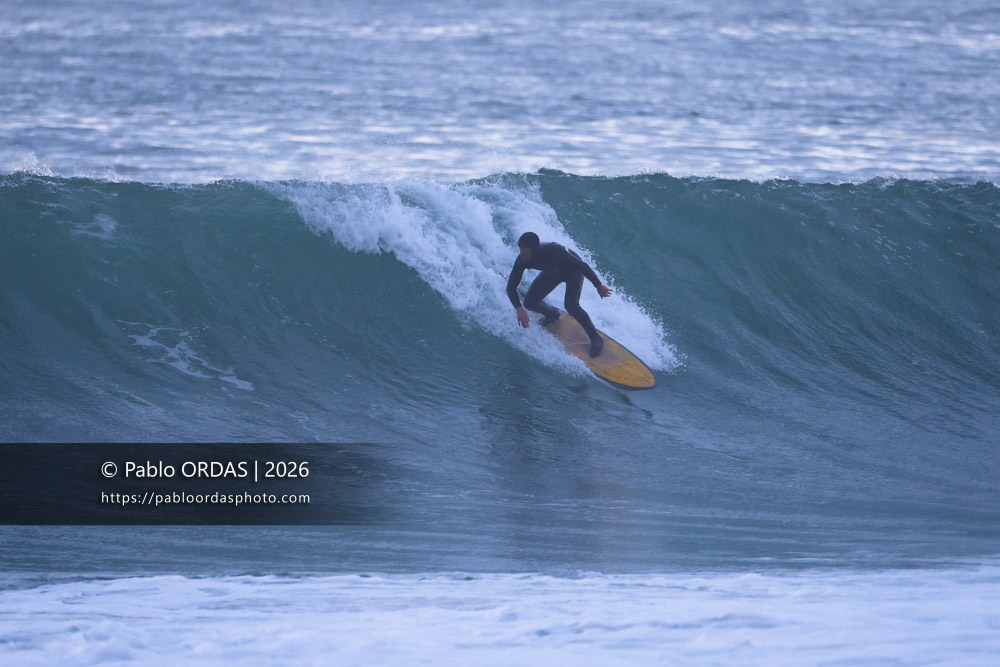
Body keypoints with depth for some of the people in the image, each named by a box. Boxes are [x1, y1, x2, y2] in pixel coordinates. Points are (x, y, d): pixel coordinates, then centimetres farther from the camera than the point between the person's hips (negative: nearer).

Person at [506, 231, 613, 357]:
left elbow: (582, 265, -32)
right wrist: (519, 309, -37)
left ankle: (595, 338, -5)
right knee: (530, 303, -5)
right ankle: (551, 314, 31)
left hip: (573, 271, -5)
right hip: (552, 272, 5)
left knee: (571, 305, -25)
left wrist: (599, 285, -24)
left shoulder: (553, 251, -43)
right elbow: (511, 287, -20)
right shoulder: (522, 261, -28)